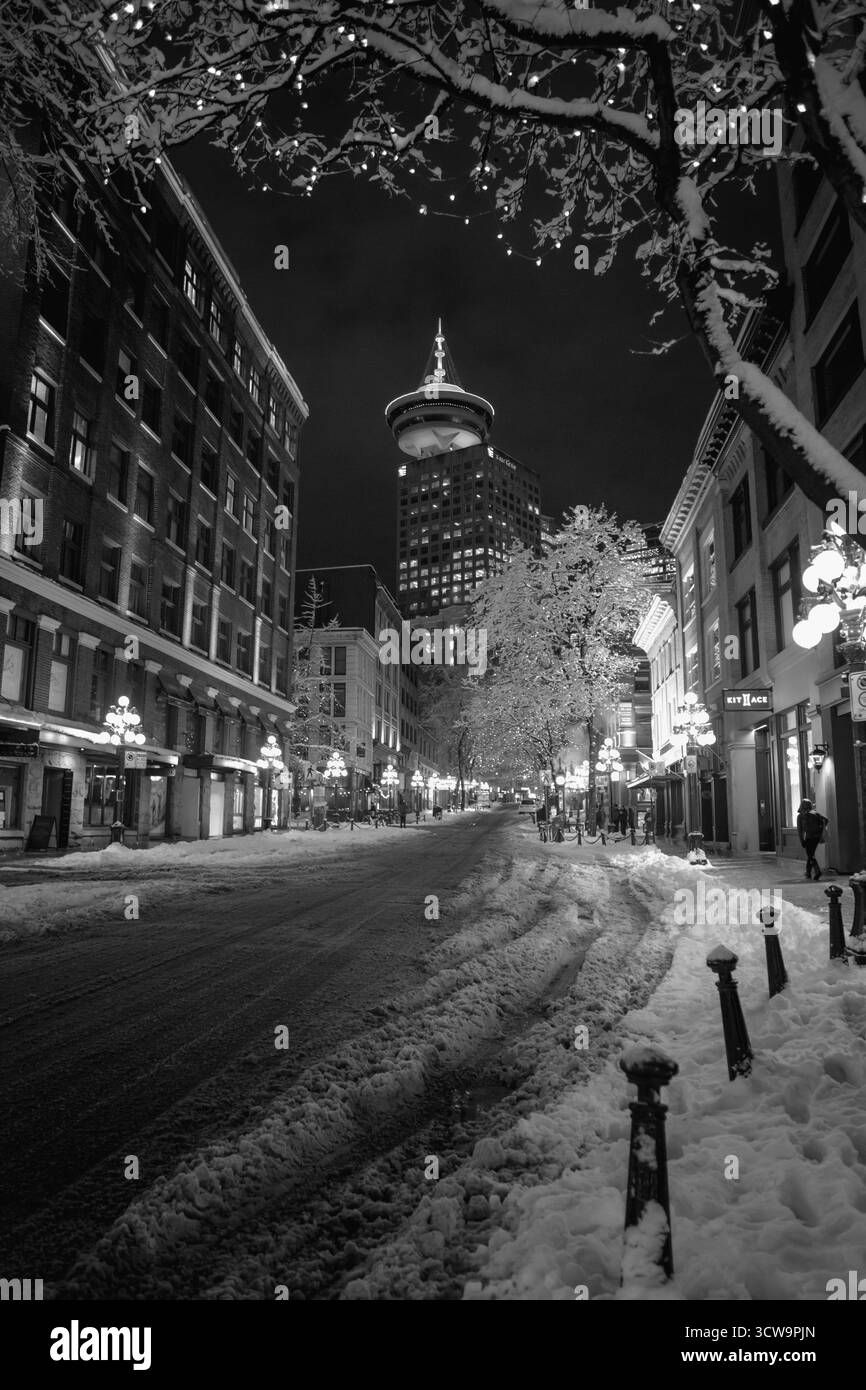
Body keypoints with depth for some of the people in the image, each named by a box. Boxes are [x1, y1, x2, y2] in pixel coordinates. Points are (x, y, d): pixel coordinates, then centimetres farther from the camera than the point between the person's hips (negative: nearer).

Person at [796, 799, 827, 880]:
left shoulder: (800, 816, 1)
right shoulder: (815, 813, 9)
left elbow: (799, 829, -4)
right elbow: (825, 819, -2)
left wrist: (801, 841, -2)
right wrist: (821, 831, 2)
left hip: (808, 837, -4)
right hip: (817, 836, 4)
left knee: (810, 856, -1)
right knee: (810, 854, 18)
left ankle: (817, 871, -22)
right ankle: (808, 872, 25)